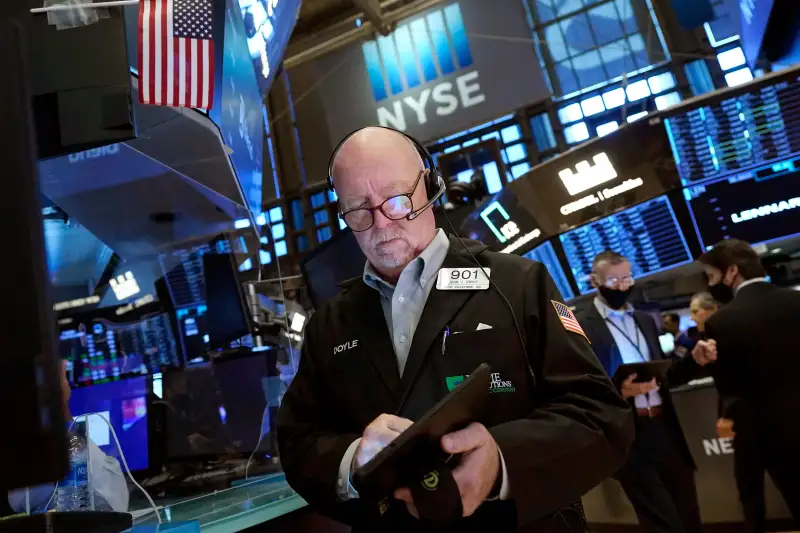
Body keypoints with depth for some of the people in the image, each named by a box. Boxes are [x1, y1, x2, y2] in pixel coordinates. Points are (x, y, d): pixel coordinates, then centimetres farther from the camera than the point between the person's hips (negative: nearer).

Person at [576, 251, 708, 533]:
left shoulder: (644, 320, 15)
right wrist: (619, 392, -28)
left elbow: (663, 376, 17)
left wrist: (695, 360, 1)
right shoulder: (581, 325, -9)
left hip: (665, 428, 7)